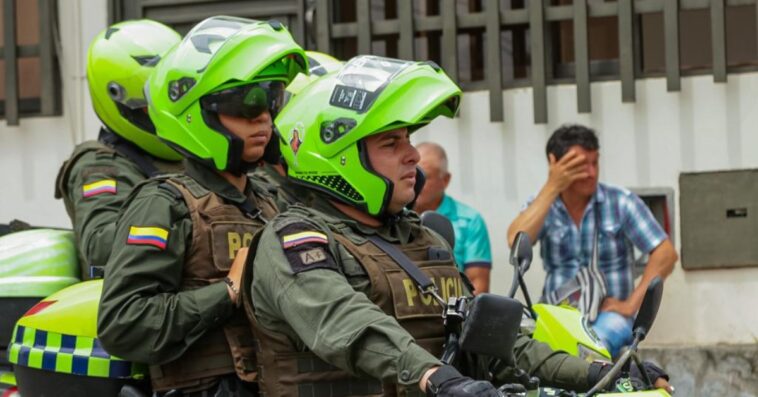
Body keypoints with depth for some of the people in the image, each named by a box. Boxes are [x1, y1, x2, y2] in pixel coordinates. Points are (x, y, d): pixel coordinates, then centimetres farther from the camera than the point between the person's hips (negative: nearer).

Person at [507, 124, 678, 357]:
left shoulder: (620, 202, 3)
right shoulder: (541, 206, 10)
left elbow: (666, 253, -1)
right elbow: (516, 242, -12)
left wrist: (631, 304, -9)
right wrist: (552, 188, -10)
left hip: (609, 314, -2)